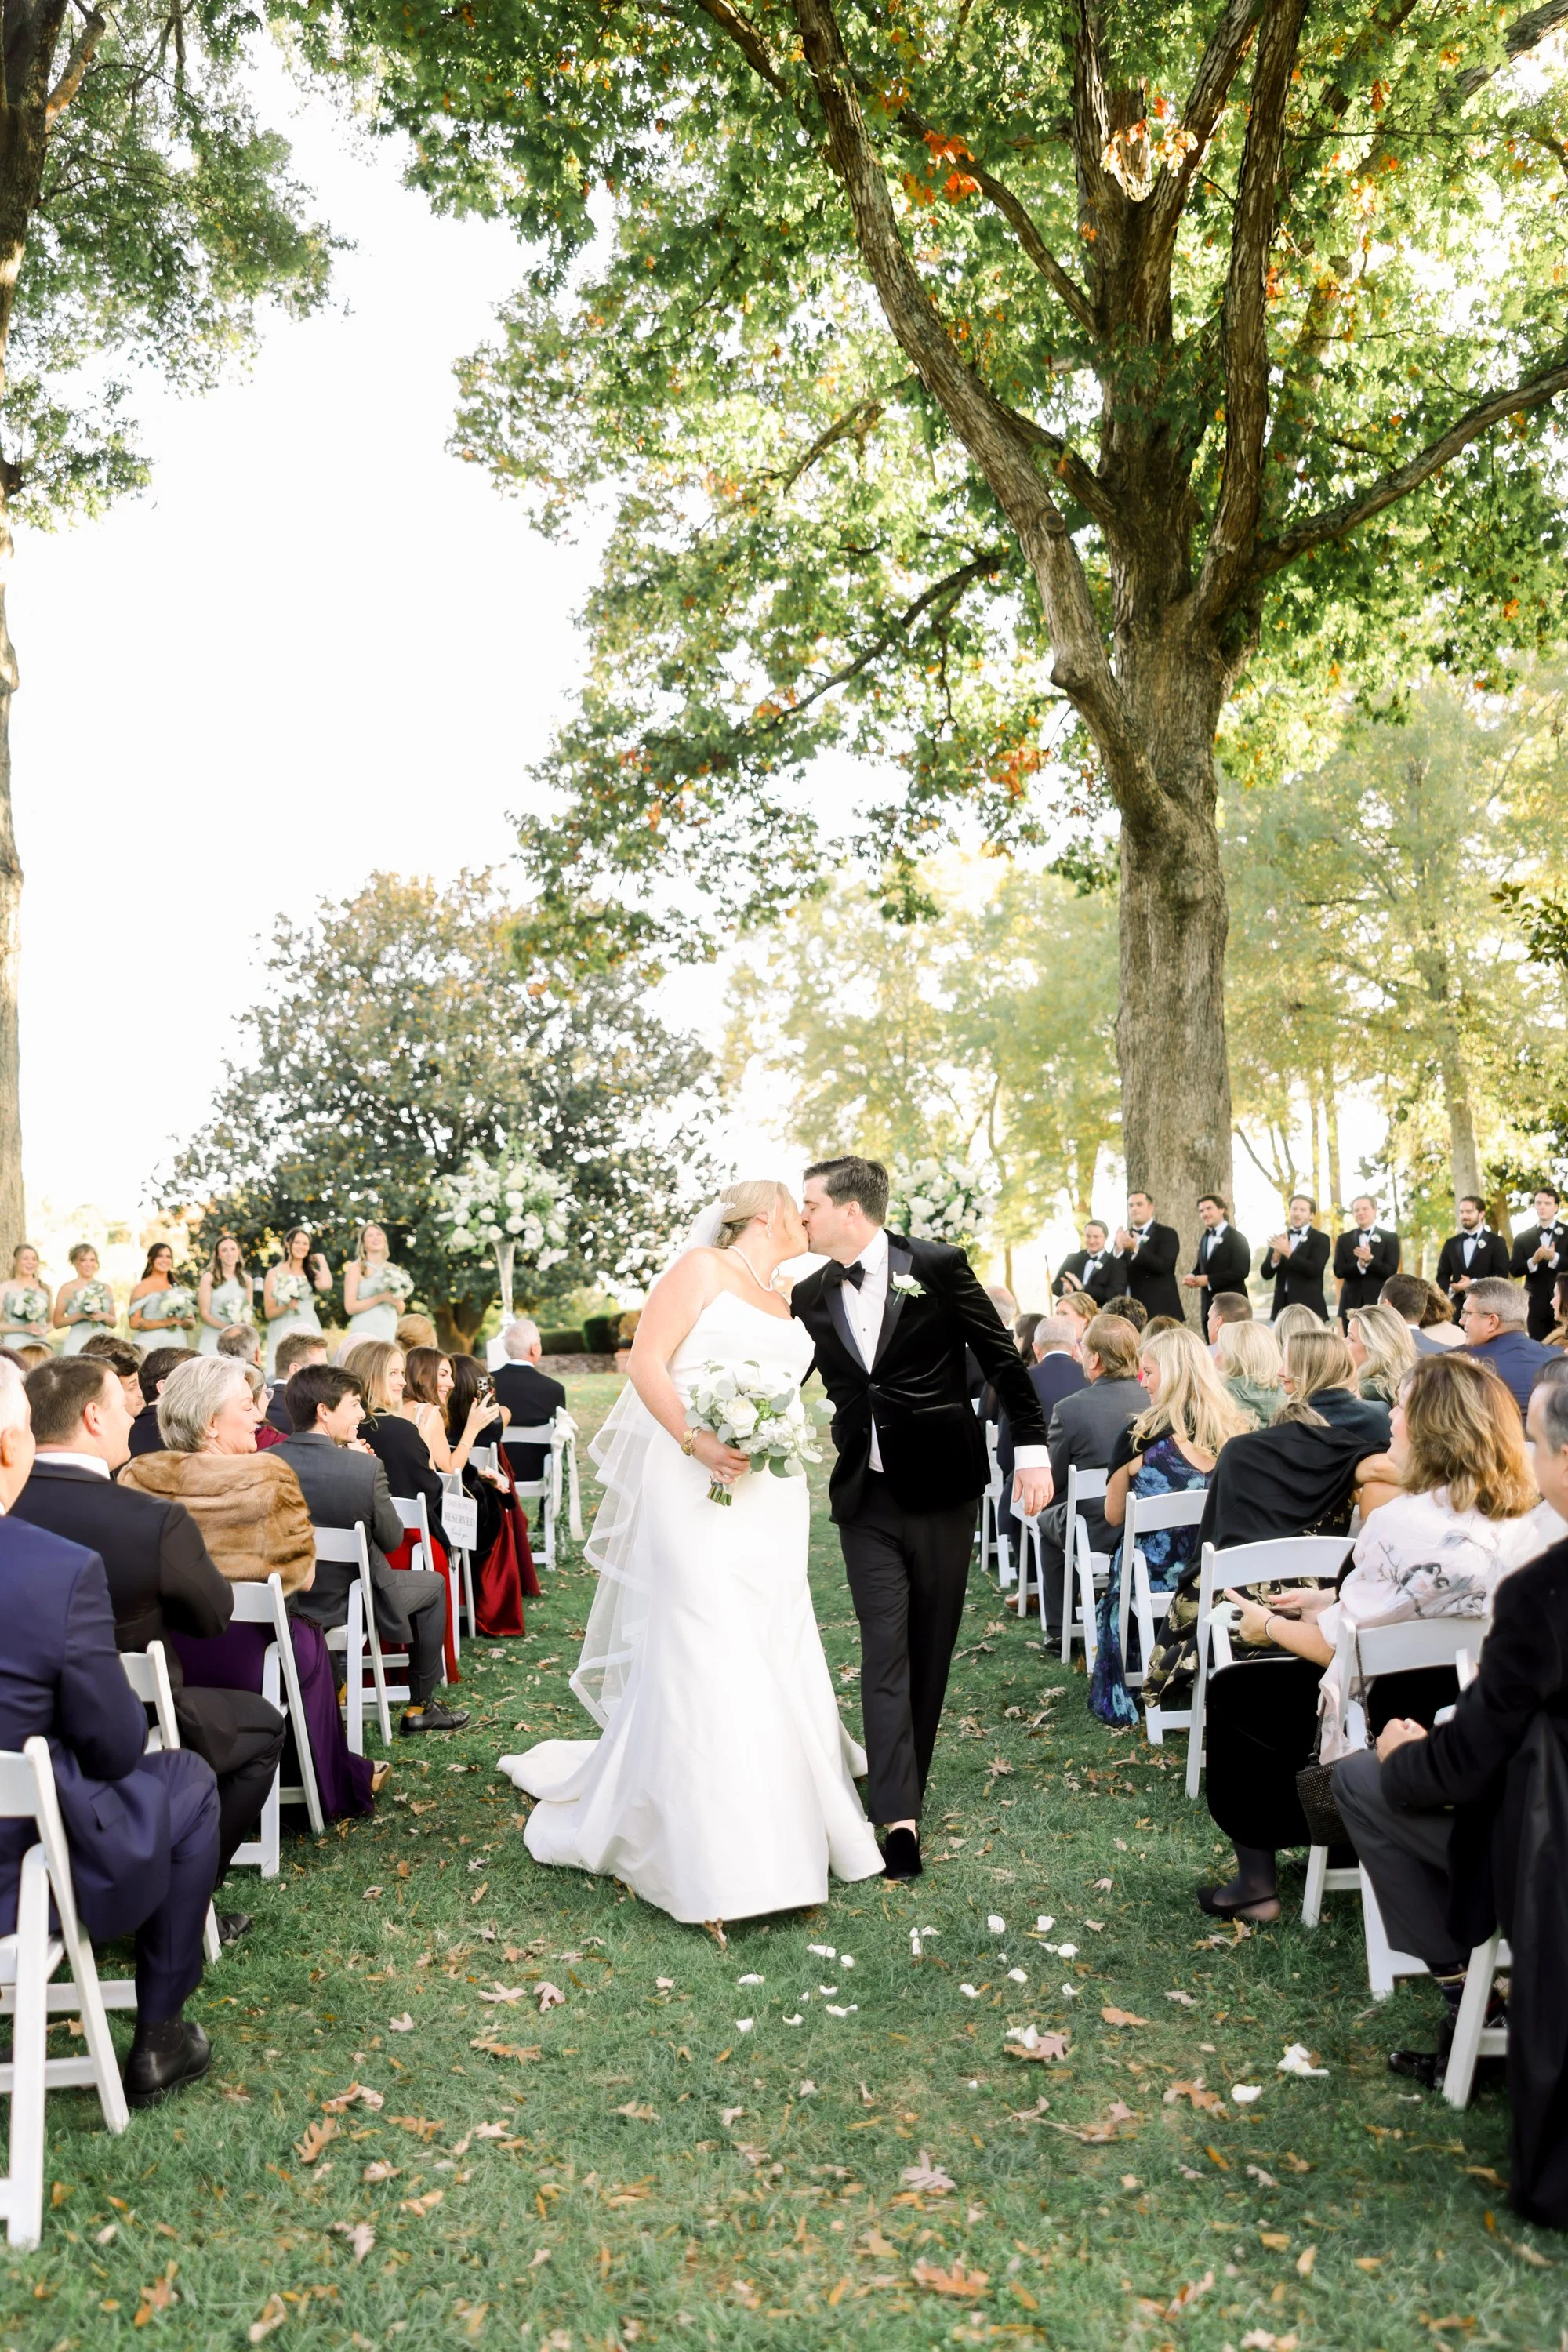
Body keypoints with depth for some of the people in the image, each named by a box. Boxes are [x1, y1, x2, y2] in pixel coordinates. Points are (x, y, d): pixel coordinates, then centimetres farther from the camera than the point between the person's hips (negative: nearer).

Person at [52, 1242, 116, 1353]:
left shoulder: (105, 1288, 12)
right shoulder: (67, 1288, 2)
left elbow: (113, 1322, 15)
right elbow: (57, 1322, -1)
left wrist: (104, 1316, -6)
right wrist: (80, 1316, -14)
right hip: (77, 1345, -3)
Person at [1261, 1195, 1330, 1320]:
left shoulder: (1320, 1239, 2)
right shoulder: (1279, 1239, 13)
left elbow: (1314, 1270, -13)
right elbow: (1266, 1274, 8)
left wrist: (1288, 1252, -18)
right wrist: (1276, 1256, -12)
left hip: (1309, 1308, -4)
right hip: (1282, 1307, 4)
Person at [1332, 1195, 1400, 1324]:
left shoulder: (1390, 1238, 4)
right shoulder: (1344, 1239, 10)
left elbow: (1391, 1271, -5)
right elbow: (1338, 1271, 1)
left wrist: (1370, 1260, -21)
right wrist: (1359, 1265, -18)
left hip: (1380, 1304, -2)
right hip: (1351, 1304, 2)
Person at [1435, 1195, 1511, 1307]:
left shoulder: (1496, 1242, 6)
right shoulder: (1451, 1244, 16)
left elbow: (1501, 1275, -4)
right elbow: (1442, 1275, 15)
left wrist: (1474, 1284, -15)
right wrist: (1450, 1288, -8)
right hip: (1458, 1305, 3)